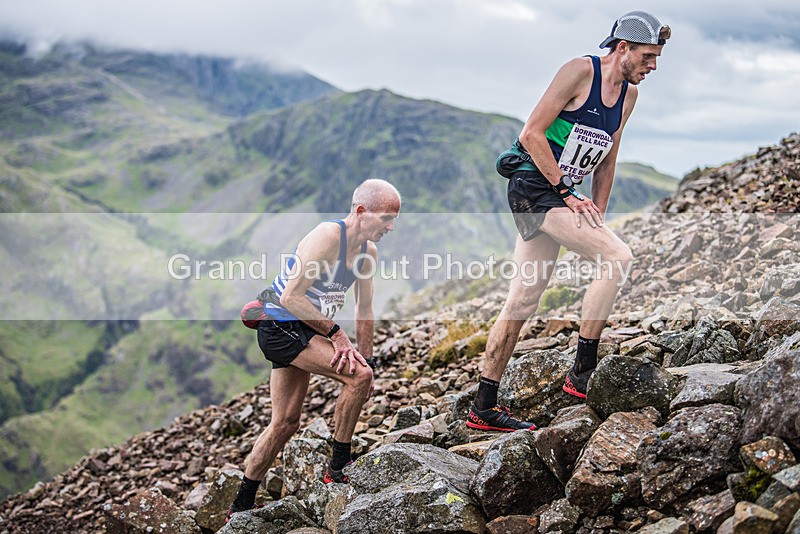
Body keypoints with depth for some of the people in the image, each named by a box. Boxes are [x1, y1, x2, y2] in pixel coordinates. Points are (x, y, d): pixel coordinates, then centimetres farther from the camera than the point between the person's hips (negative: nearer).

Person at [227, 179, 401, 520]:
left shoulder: (368, 251, 4)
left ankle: (241, 509, 23)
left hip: (303, 332, 9)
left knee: (285, 423, 12)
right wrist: (336, 334, -22)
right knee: (357, 375, -21)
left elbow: (365, 310, 11)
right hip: (281, 328, -9)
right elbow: (291, 297, -26)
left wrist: (366, 359, 6)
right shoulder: (327, 237, -22)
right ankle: (338, 468, -6)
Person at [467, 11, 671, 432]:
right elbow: (532, 134, -16)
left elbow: (606, 160, 20)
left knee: (523, 302, 7)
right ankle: (582, 373, -12)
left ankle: (484, 409, 13)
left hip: (558, 193, 9)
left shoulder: (629, 93, 14)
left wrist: (597, 215, 11)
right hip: (534, 183, -9)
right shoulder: (581, 71, -11)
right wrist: (567, 193, -16)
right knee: (618, 256, -20)